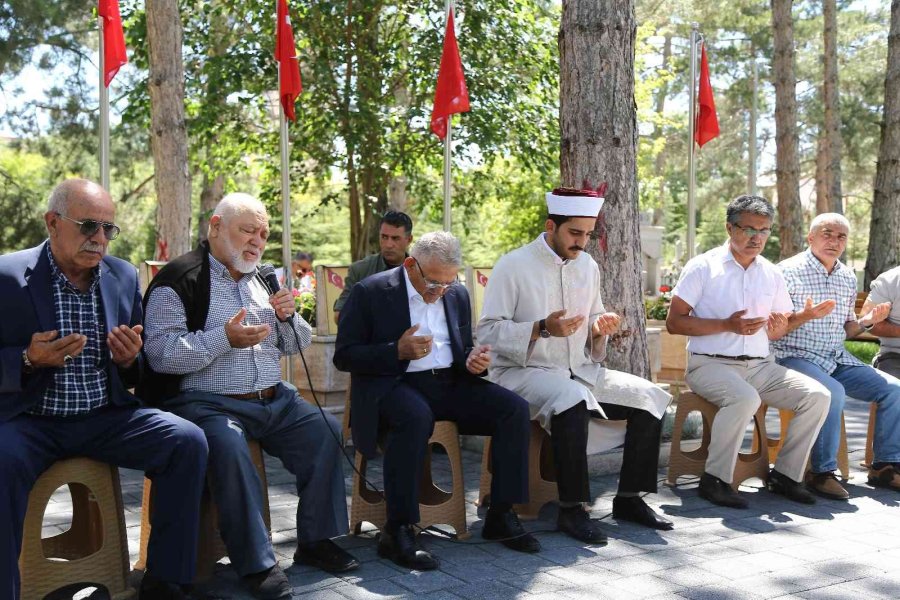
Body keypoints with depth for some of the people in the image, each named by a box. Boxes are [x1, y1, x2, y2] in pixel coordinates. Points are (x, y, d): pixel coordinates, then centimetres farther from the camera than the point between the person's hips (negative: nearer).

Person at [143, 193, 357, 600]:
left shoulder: (263, 279, 16)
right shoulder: (179, 279, -6)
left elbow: (295, 345, 21)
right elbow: (160, 353, -16)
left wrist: (287, 317, -2)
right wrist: (224, 339, -23)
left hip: (273, 400, 7)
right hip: (206, 403, -7)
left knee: (326, 431, -10)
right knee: (230, 446, -34)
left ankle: (315, 540, 3)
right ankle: (256, 563, -23)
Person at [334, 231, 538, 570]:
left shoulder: (457, 294, 13)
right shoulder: (371, 292, -4)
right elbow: (344, 356, -6)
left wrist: (473, 361, -3)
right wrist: (398, 351, -20)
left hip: (448, 383, 6)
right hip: (394, 385, -6)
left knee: (514, 408, -16)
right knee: (416, 416, -39)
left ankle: (500, 517, -7)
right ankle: (397, 532, -30)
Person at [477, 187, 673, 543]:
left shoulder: (588, 266, 11)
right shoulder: (513, 266, -9)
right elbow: (487, 330, -13)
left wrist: (599, 328, -1)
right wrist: (542, 328, -25)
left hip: (580, 371, 7)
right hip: (523, 372, -7)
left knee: (650, 397, -7)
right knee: (572, 399, -38)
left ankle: (629, 498, 3)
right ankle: (571, 510, -27)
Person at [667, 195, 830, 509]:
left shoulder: (772, 274, 14)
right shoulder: (703, 267, -3)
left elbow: (777, 331, 21)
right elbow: (674, 322, -8)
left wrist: (777, 329, -5)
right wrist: (727, 325, -17)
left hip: (760, 365, 6)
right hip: (710, 364, -6)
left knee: (817, 395, -13)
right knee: (745, 398, -36)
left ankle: (785, 474, 0)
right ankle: (715, 479, -19)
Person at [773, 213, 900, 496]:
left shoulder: (848, 277, 13)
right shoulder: (788, 271, -7)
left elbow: (845, 330, 20)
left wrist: (867, 321, 0)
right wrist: (805, 316, -27)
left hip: (838, 359, 7)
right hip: (797, 357, -7)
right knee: (832, 391, -33)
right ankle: (822, 472, -21)